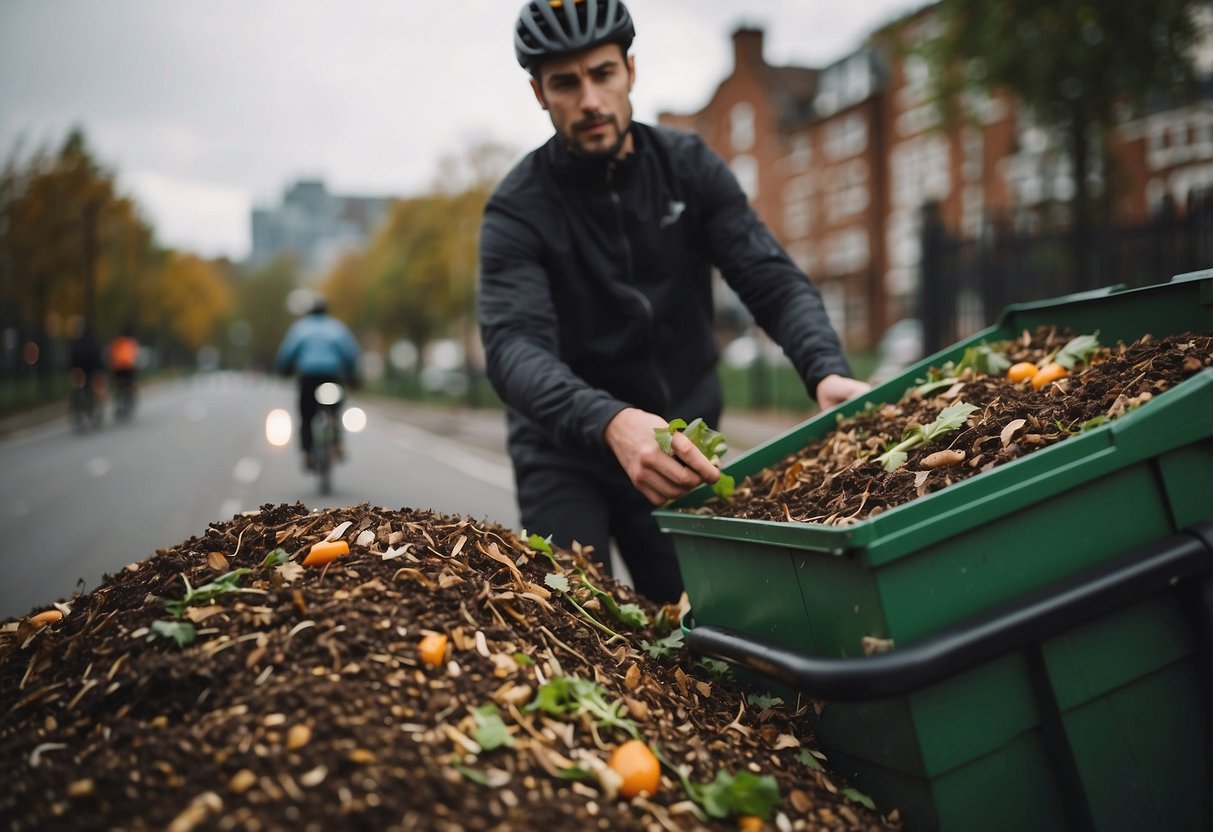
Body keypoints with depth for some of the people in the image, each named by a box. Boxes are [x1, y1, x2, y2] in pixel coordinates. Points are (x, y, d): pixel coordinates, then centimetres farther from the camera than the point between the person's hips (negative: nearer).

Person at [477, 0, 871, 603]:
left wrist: (827, 370, -33)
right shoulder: (519, 210, -14)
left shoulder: (689, 168, -3)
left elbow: (772, 279, -12)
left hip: (678, 450, 3)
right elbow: (514, 347, -29)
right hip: (566, 456, -3)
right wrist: (610, 422, -49)